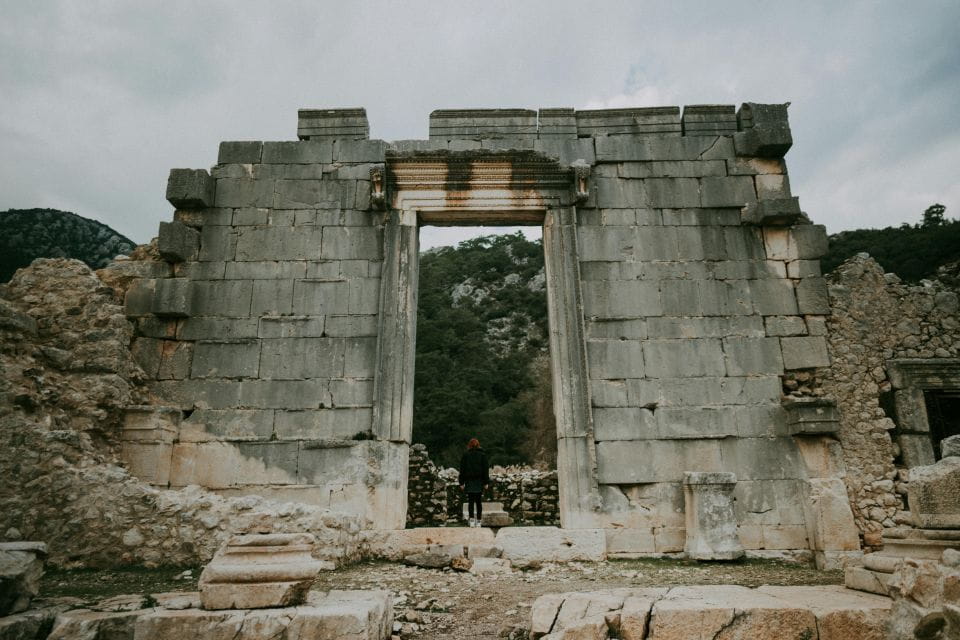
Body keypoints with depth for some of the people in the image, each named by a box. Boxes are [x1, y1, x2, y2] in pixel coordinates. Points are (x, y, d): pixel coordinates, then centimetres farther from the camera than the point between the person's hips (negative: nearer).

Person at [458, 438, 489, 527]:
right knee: (479, 502, 7)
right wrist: (486, 482, 2)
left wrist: (461, 483, 4)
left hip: (469, 481, -1)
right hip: (479, 481, 1)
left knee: (471, 501, 2)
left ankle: (471, 520, -10)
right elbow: (485, 469, 0)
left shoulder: (466, 455, 0)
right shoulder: (482, 455, 1)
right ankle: (478, 521, 9)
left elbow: (462, 470, 1)